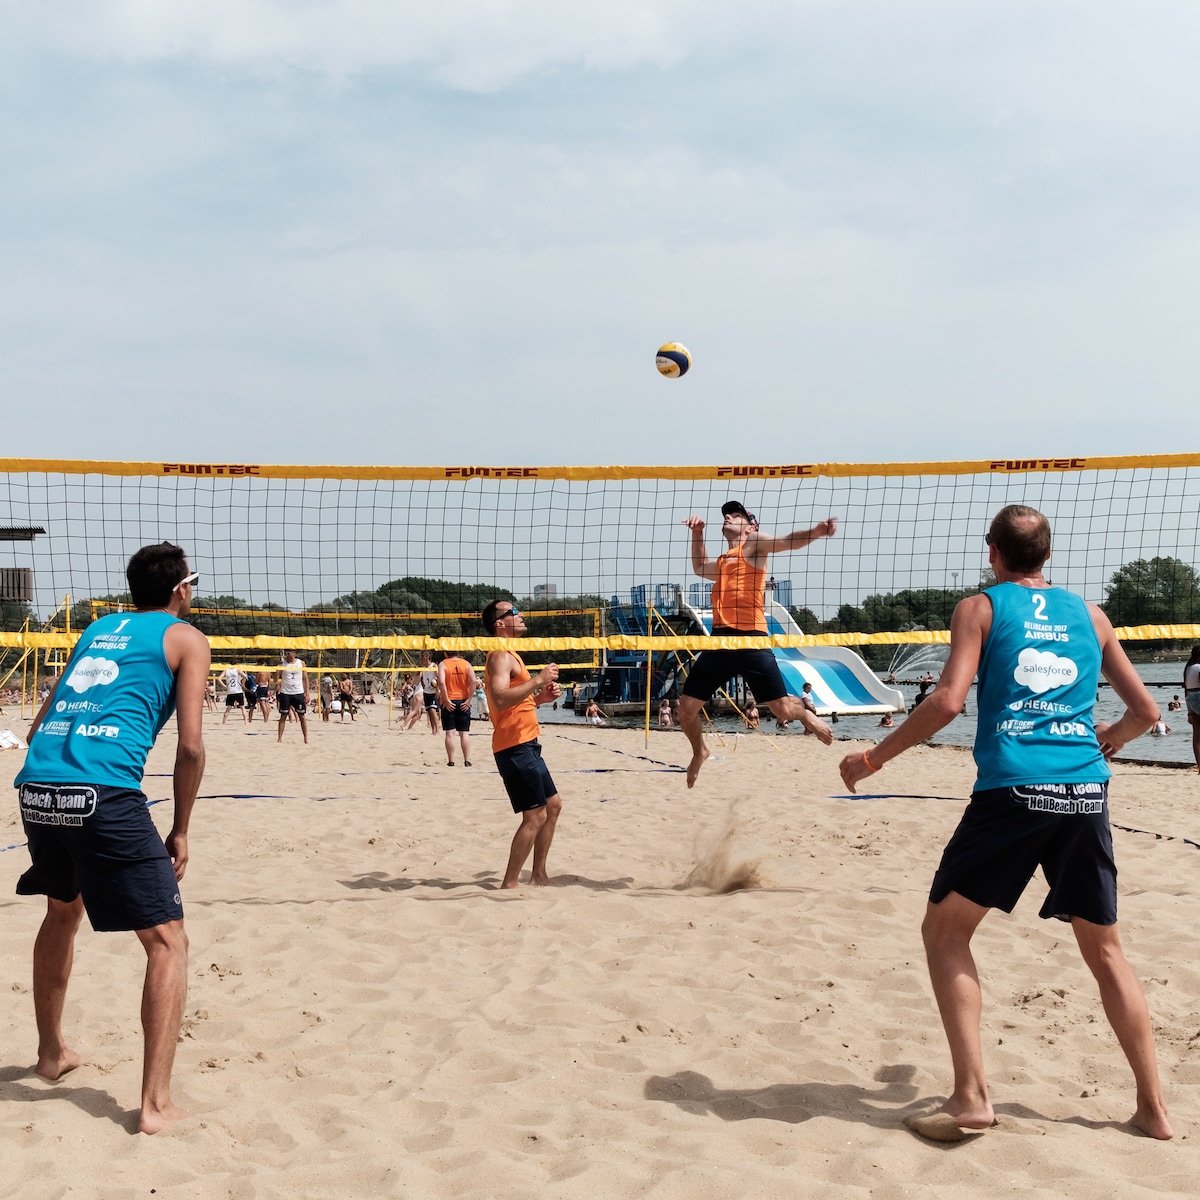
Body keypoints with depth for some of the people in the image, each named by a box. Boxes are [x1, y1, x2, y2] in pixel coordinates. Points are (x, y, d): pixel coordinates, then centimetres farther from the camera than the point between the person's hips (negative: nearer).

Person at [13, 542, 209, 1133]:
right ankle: (156, 1102, -3)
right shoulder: (185, 638, 9)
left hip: (36, 788, 7)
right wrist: (180, 832, 9)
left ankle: (51, 1052, 46)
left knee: (62, 911, 32)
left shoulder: (97, 629, 26)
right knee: (167, 943, 3)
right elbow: (190, 746, 0)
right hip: (104, 793, -7)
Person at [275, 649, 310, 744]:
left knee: (302, 716, 3)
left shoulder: (301, 664, 3)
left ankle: (306, 738, 8)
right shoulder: (282, 664, 2)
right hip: (285, 693, 0)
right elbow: (276, 677, -1)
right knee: (283, 716, 2)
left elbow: (305, 679, 4)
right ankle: (280, 738, 6)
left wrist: (307, 693, -2)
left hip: (299, 693, 0)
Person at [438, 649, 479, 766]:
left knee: (450, 733, 1)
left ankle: (451, 761, 0)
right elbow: (473, 681, -9)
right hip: (463, 702, 2)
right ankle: (467, 760, 2)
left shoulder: (443, 664, -2)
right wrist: (468, 699, -7)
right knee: (464, 733, 6)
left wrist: (446, 700, -14)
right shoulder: (466, 664, 4)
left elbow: (441, 682, -18)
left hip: (449, 703, -2)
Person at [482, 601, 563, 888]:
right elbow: (500, 699, -29)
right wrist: (538, 679, -26)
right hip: (515, 746, -11)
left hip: (526, 745, 11)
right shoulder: (500, 656, -13)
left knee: (553, 804, 16)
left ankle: (539, 876, 23)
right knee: (535, 816, -10)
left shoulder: (509, 656, 19)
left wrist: (540, 697, 10)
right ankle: (510, 883, -4)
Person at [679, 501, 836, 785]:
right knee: (687, 709, 3)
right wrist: (697, 533, 35)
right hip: (720, 640, 6)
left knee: (783, 709, -7)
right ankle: (699, 751, 32)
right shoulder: (721, 562, 25)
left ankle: (806, 715, 29)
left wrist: (818, 531, -31)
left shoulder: (754, 544, 6)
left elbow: (787, 542, -12)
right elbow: (700, 567, 48)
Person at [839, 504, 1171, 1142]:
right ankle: (1153, 1107, 20)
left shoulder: (980, 608, 5)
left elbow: (948, 701, -8)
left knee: (945, 930, 8)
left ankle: (971, 1096, -1)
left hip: (1013, 790, -4)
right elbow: (1145, 710, 21)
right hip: (1085, 793, 4)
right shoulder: (1088, 614, 17)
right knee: (1104, 949, 18)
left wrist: (873, 758, 1)